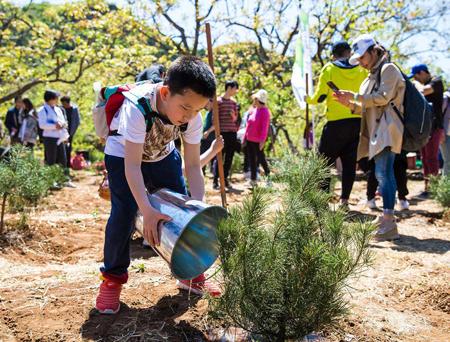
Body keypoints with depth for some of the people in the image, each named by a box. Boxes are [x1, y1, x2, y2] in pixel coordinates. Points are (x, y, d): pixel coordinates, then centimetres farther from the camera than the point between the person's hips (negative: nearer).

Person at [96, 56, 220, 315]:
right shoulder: (137, 107, -40)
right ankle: (113, 279, 4)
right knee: (124, 214, -18)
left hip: (163, 155, 4)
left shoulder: (193, 117, -25)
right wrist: (147, 211, -50)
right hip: (124, 154, -4)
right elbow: (132, 165, -40)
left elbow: (193, 165, -20)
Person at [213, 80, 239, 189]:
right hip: (222, 133, -6)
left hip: (232, 133, 6)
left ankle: (225, 178, 16)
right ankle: (215, 180, 1)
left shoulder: (234, 102, 13)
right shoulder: (218, 101, -4)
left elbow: (236, 118, 16)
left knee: (229, 157, 7)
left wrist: (234, 116, -6)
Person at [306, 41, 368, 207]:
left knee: (325, 161, 6)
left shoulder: (329, 69, -3)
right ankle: (344, 198, 8)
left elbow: (320, 96, -8)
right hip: (358, 122, 4)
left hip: (336, 122, -3)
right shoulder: (361, 69, 6)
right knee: (350, 162, 8)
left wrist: (308, 99, 11)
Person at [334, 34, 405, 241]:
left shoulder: (388, 69, -2)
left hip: (387, 129, -10)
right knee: (382, 174, 11)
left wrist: (355, 96, -10)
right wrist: (348, 103, 10)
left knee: (383, 173, -18)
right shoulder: (372, 76, 25)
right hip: (376, 131, 10)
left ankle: (389, 225, -22)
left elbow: (383, 97, -15)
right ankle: (386, 216, 18)